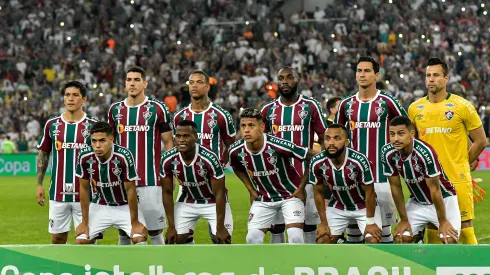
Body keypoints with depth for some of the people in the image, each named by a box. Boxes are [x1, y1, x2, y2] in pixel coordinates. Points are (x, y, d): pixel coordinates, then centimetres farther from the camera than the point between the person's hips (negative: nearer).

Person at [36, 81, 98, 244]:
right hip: (58, 193, 2)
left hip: (84, 193, -2)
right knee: (57, 237, 7)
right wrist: (39, 184, 7)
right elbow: (43, 154, 12)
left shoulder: (92, 126, -1)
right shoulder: (52, 125, 5)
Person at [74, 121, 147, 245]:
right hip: (100, 207, 3)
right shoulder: (85, 157, -20)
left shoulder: (124, 156, -30)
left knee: (140, 238, -22)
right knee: (81, 242, -8)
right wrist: (85, 222, -3)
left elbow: (130, 189, -20)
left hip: (125, 207, -3)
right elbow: (84, 189, -7)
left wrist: (135, 222, -14)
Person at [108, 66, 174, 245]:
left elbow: (168, 142, 2)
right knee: (123, 232, 6)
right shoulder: (115, 109, 10)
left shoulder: (157, 108, -1)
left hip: (150, 181, -3)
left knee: (155, 230, -2)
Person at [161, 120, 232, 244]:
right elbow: (167, 193, -8)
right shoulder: (168, 160, -22)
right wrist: (171, 226, -8)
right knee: (177, 240, -4)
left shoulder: (209, 158, -32)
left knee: (222, 241, -11)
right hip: (187, 201, 3)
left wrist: (220, 228, -19)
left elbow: (219, 194, -22)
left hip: (213, 202, -3)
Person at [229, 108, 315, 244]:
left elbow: (312, 158, -16)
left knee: (295, 237, -17)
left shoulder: (279, 146, -29)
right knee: (252, 239, -4)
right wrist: (251, 190, 4)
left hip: (290, 195, -4)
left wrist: (301, 188, -11)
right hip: (263, 199, 4)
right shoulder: (236, 151, -14)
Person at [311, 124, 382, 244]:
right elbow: (319, 193, -7)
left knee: (373, 241, -15)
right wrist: (324, 223, -4)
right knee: (322, 241, -5)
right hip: (337, 207, 3)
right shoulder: (317, 163, -23)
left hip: (364, 206, -3)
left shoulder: (359, 160, -33)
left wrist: (370, 222, -14)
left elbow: (369, 192, -20)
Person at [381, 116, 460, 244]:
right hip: (417, 202, 5)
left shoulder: (425, 152, -33)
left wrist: (443, 222, -17)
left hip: (443, 200, -5)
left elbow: (435, 189, -25)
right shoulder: (387, 153, -18)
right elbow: (395, 187, -7)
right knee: (401, 238, -7)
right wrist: (404, 220, -4)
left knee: (449, 240, -19)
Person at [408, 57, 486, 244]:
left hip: (458, 180, -4)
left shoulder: (462, 106, -4)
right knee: (432, 231, 8)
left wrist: (461, 164, 1)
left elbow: (480, 141, 1)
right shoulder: (415, 109, 6)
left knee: (465, 228, -5)